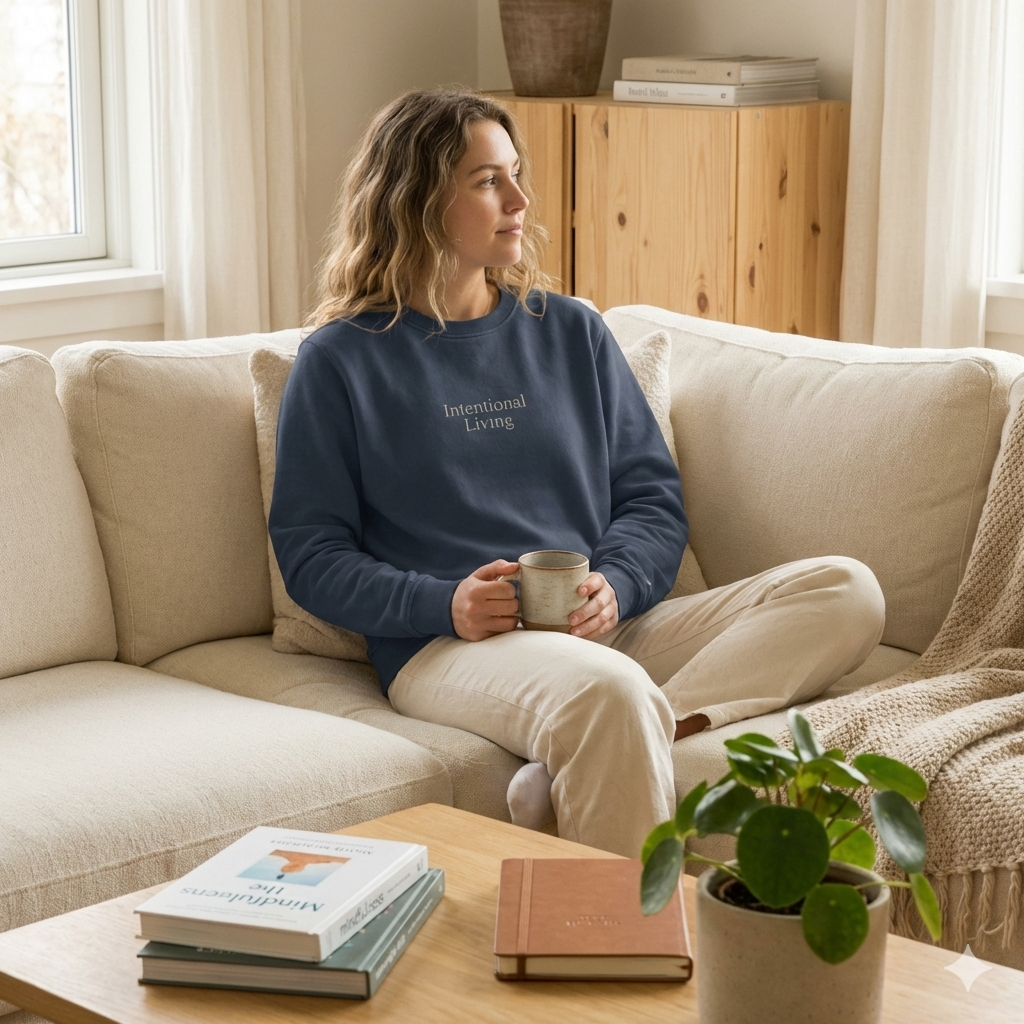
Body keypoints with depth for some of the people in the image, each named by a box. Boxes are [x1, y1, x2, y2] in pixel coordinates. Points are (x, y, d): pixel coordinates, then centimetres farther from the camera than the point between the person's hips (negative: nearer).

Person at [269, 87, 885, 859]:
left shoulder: (572, 332, 20)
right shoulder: (343, 361, 8)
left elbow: (654, 495, 17)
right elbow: (311, 554, 4)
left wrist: (614, 585, -6)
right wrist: (442, 603, -14)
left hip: (603, 627, 6)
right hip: (449, 648, -6)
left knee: (846, 591, -17)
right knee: (606, 689, -41)